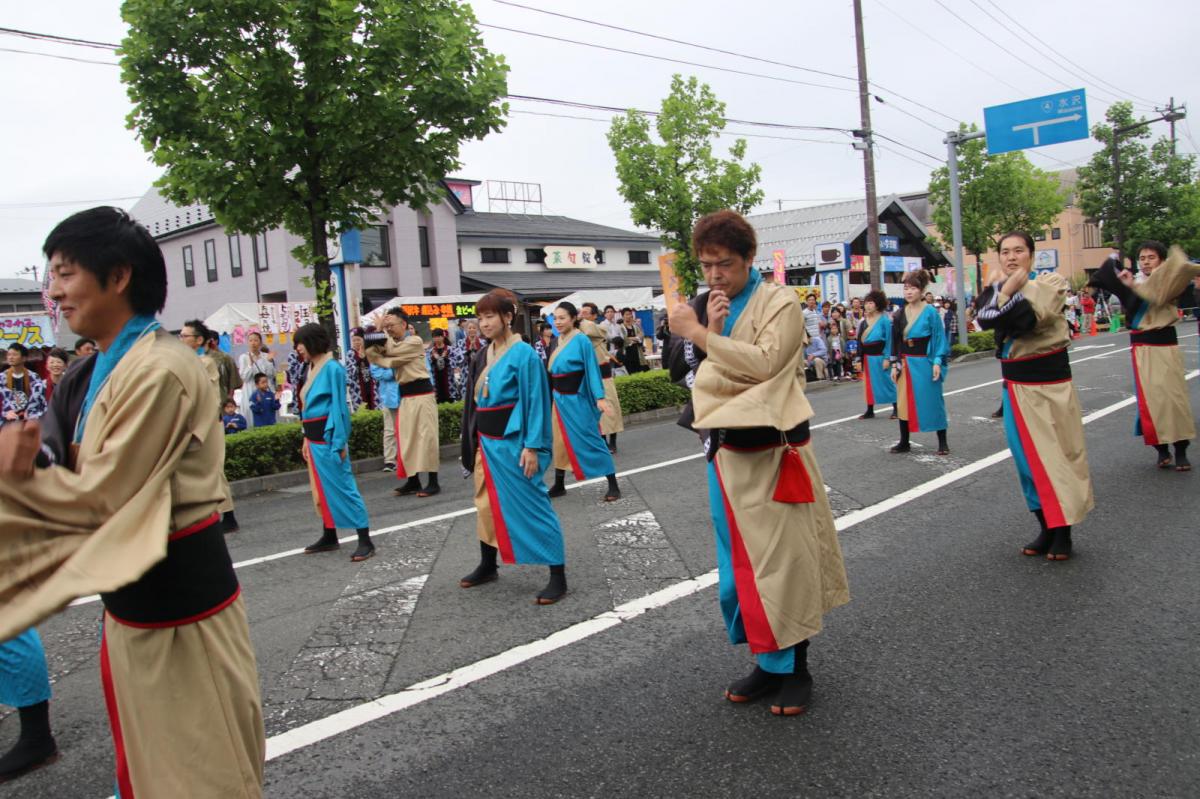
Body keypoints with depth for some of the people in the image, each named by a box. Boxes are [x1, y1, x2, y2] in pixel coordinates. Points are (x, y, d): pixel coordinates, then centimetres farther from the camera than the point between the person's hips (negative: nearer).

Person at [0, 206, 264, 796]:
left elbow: (102, 496, -19)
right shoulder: (92, 374, 8)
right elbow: (78, 477, 8)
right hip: (127, 600, 9)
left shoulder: (158, 371, -21)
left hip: (179, 593, -8)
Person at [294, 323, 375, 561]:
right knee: (322, 489, 15)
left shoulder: (332, 368, -13)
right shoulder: (313, 368, 11)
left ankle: (365, 540, -2)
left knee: (343, 486, -6)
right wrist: (306, 440, 15)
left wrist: (339, 443, -18)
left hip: (328, 438, -9)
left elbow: (339, 406, -15)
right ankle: (329, 536, 25)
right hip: (314, 438, 9)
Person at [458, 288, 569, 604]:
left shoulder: (524, 354, -12)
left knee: (532, 506, -4)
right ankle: (487, 566, 33)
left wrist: (532, 447, -19)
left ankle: (558, 577, 3)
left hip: (513, 444, -7)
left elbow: (535, 402, -14)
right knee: (487, 505, 17)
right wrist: (474, 442, 14)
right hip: (486, 444, 8)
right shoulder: (482, 357, 9)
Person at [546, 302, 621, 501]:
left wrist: (600, 397, -26)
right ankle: (559, 486, 25)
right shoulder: (560, 340, 7)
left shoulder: (581, 340, -14)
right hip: (559, 399, 7)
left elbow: (592, 370, -17)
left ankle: (613, 486, 3)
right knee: (560, 441, 13)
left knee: (591, 440, -4)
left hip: (577, 400, -7)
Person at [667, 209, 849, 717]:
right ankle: (768, 662, 26)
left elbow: (764, 362, -21)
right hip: (725, 452, 6)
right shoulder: (699, 311, 12)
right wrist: (711, 329, -9)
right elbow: (689, 372, 3)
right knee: (741, 562, 11)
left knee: (785, 557, 0)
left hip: (774, 451, -5)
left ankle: (793, 666, 16)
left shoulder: (779, 304, -4)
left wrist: (701, 335, -19)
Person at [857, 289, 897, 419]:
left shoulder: (884, 319, -9)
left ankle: (896, 408, 12)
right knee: (869, 384, 9)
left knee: (887, 381, 1)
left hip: (879, 356, -6)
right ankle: (870, 410, 16)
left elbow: (889, 340, -10)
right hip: (867, 357, 6)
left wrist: (887, 358, -15)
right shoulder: (864, 321, 8)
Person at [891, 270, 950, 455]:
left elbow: (939, 339, -7)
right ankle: (904, 442, 16)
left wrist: (937, 362, -15)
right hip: (905, 363, 5)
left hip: (925, 363, -4)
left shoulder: (930, 312, -7)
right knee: (904, 402, 6)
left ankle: (942, 442, 11)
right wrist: (895, 365, 7)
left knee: (933, 401, 2)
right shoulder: (900, 314, 6)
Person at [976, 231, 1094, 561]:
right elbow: (984, 318, -13)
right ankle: (1045, 528, 21)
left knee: (1058, 456, -1)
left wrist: (1007, 292, -12)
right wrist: (1002, 289, -21)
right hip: (1015, 386, 5)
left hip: (1049, 383, -5)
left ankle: (1063, 532, 10)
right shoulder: (995, 289, 8)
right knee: (1029, 460, 9)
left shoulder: (1050, 283, -6)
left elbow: (1026, 319, -23)